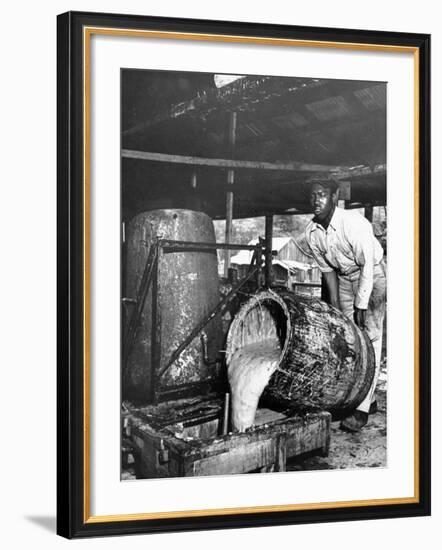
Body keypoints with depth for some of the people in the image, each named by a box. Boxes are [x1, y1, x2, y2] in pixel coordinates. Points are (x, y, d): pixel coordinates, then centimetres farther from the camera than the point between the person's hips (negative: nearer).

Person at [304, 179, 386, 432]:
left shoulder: (354, 223, -29)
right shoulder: (312, 231, -9)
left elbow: (368, 264, -25)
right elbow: (327, 269, 3)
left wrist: (361, 305, -23)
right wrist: (335, 304, 4)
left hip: (373, 275, -6)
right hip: (344, 278, 7)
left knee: (369, 337, -13)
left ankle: (363, 408, -14)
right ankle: (368, 399, 16)